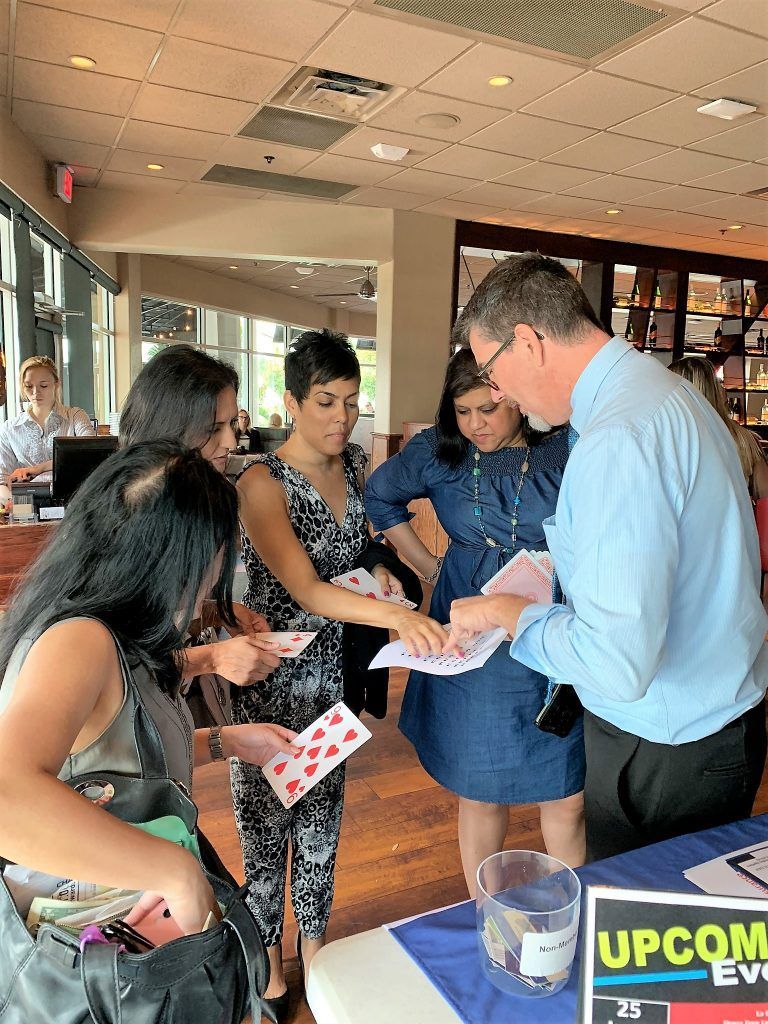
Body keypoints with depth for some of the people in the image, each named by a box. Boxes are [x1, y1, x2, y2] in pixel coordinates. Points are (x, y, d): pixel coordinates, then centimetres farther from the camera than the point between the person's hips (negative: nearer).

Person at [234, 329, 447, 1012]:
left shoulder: (352, 464, 2)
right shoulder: (263, 482, -19)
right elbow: (306, 589, -29)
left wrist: (377, 572, -5)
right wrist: (397, 616, -43)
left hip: (334, 667, 6)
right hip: (272, 673, -6)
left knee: (323, 812, 20)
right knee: (267, 818, 12)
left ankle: (314, 942, 43)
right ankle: (268, 962, 37)